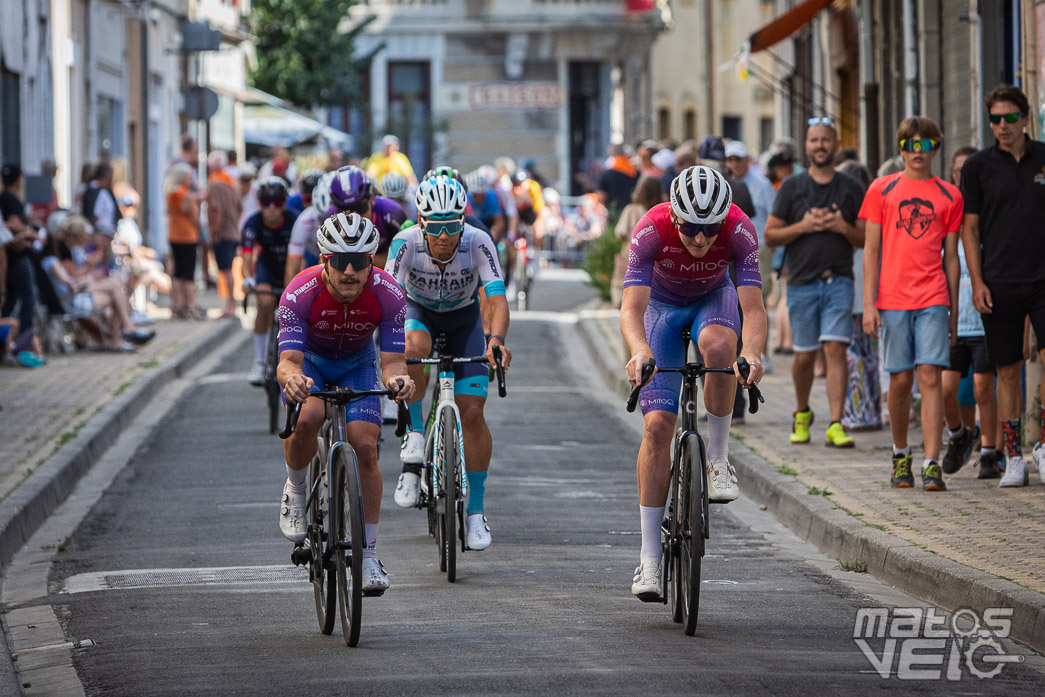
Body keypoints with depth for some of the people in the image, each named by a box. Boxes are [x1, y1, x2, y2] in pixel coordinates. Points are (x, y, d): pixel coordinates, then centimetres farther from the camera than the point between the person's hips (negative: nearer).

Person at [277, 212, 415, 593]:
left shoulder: (388, 295, -30)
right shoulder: (300, 294, -34)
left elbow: (392, 361, -29)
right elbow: (288, 361, -37)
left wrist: (397, 379, -53)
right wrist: (291, 377, -61)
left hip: (356, 363, 1)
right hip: (309, 359, -1)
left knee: (365, 447, -16)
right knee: (306, 420, -33)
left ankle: (369, 553, -5)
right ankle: (296, 489, -1)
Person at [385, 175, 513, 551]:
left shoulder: (478, 244, -29)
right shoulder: (406, 243, -29)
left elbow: (497, 299, -36)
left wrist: (496, 341, -55)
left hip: (463, 318, 0)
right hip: (418, 312, 0)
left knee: (471, 413, -9)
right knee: (414, 347, -38)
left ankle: (476, 511, 4)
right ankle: (415, 435, -20)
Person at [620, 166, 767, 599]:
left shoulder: (739, 230, -32)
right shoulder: (651, 230, -34)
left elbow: (753, 307, -37)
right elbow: (631, 309, -40)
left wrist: (752, 353, -57)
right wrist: (639, 351, -60)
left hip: (714, 299, 0)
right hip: (662, 305, 0)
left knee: (719, 347, -38)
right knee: (657, 425, -12)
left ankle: (718, 459, -16)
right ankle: (649, 559, -9)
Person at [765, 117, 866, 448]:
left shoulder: (851, 189, 9)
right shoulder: (792, 187, 7)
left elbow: (867, 240, 10)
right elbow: (770, 235, 5)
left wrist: (843, 227, -9)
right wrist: (804, 226, -9)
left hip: (838, 281, 0)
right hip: (802, 281, 0)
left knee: (835, 348, -12)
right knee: (805, 355, 5)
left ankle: (835, 424, -15)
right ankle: (802, 413, 30)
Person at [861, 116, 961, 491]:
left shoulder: (949, 196, 9)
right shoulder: (882, 190, 7)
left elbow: (951, 256, 12)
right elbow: (870, 250, 6)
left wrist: (954, 311, 10)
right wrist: (869, 303, -2)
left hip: (933, 300, 0)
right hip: (892, 300, 0)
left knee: (930, 377, -9)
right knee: (900, 379, 4)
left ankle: (932, 465, -12)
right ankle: (900, 455, 22)